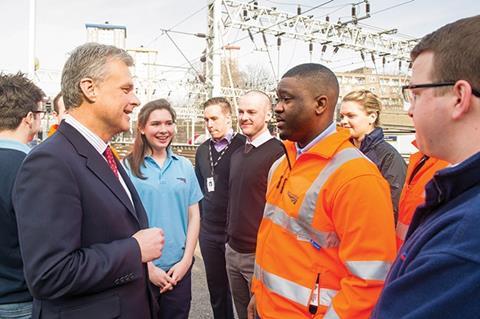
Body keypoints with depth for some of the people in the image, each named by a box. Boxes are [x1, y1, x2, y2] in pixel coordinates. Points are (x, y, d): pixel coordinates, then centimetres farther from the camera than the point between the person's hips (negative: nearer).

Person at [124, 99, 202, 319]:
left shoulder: (185, 166, 3)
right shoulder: (128, 167, -6)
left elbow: (193, 216, 4)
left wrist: (186, 260, -4)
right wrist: (148, 266, -10)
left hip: (179, 268, 3)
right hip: (141, 269, -2)